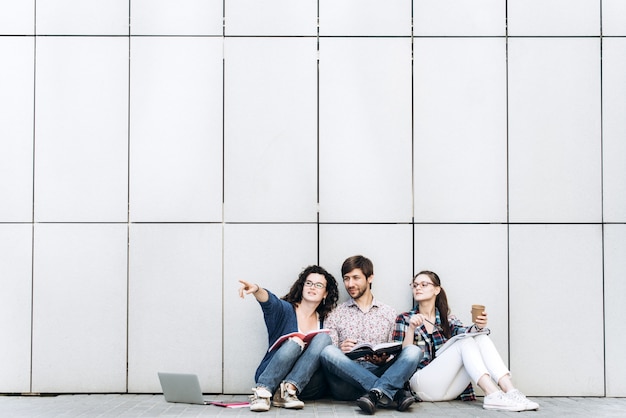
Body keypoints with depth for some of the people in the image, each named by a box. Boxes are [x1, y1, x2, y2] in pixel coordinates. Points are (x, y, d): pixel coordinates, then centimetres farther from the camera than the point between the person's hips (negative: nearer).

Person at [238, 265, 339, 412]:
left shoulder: (324, 322, 15)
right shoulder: (286, 310, 3)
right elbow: (270, 301, -21)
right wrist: (257, 290, -44)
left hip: (306, 384, 3)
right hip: (272, 379, -3)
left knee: (323, 338, -18)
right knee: (295, 342, -28)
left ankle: (289, 390, -31)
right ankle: (262, 392, -34)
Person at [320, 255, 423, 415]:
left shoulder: (389, 313, 19)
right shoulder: (336, 315, 16)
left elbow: (395, 355, 15)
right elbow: (328, 355, 6)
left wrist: (384, 359, -8)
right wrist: (340, 350, -17)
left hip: (378, 373, 1)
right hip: (347, 379, -1)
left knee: (413, 351, -22)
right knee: (328, 352, -32)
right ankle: (394, 393, -36)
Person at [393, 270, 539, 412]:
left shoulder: (447, 319, 21)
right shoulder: (404, 319, 10)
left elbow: (463, 332, -1)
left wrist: (479, 326, -23)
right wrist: (411, 328, -17)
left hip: (449, 388, 4)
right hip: (423, 385, -4)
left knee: (481, 338, -15)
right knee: (465, 342, -22)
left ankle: (510, 391, -34)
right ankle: (493, 395, -40)